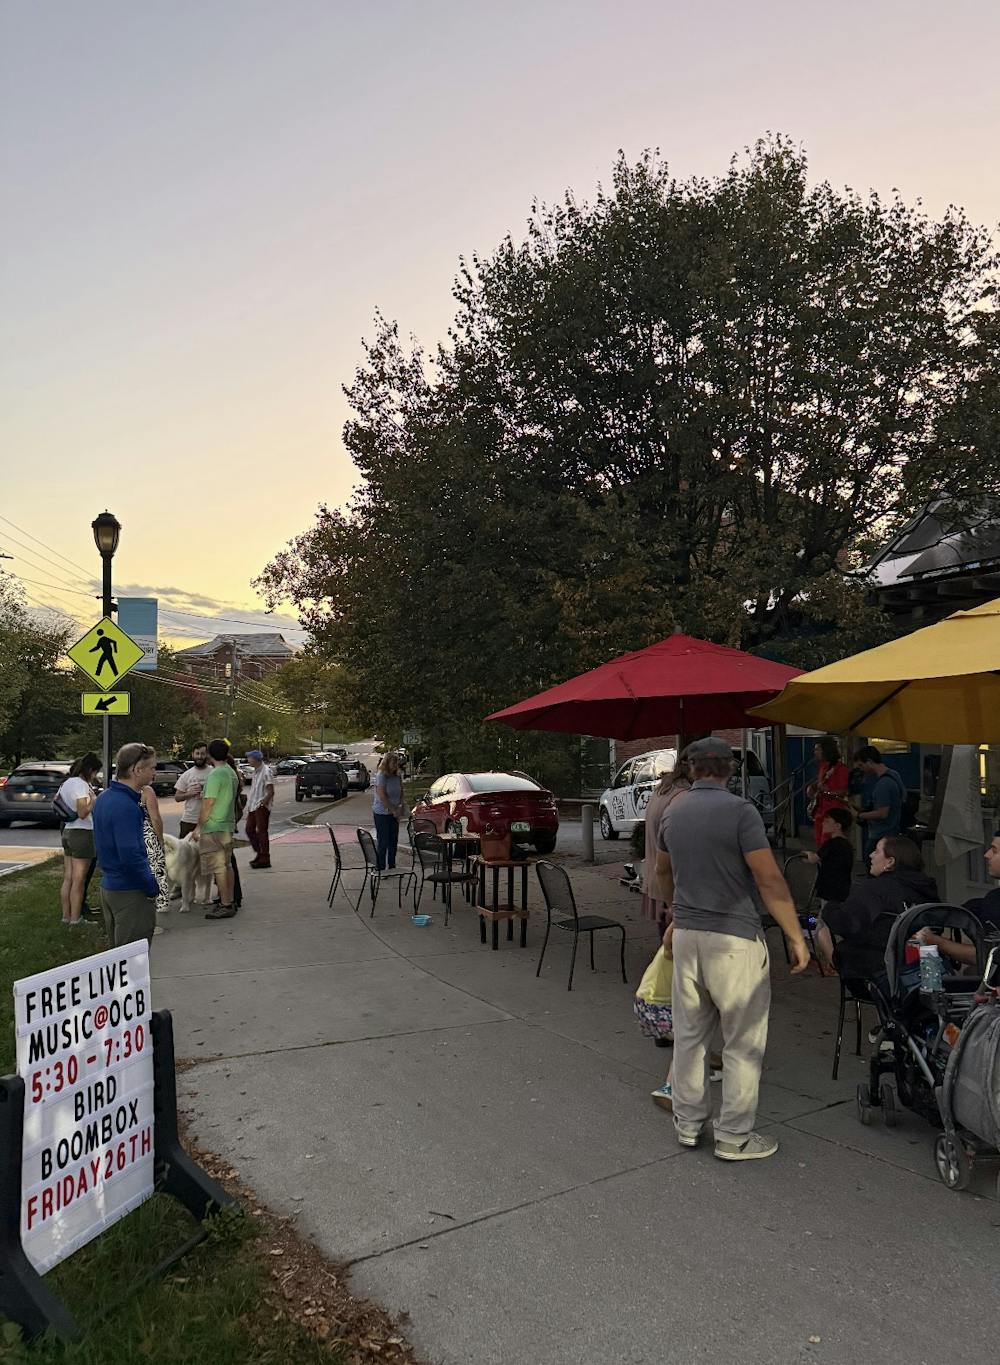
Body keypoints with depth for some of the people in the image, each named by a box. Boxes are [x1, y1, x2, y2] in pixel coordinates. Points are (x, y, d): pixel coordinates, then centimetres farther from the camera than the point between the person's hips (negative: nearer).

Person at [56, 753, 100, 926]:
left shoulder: (66, 783, 10)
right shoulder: (82, 784, -16)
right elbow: (82, 813, -22)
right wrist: (94, 800, -9)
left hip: (67, 832, 9)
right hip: (82, 834, -9)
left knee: (67, 879, 13)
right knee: (78, 881, -1)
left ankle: (66, 916, 20)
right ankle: (75, 919, 4)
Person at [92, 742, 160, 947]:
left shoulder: (104, 798, 9)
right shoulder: (126, 806, -22)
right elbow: (130, 855, -27)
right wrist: (152, 888, -15)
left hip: (108, 886, 10)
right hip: (131, 892, -10)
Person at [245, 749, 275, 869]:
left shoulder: (266, 772, -14)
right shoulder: (256, 771, 14)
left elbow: (271, 792, -17)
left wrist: (262, 803, -22)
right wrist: (249, 806, 19)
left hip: (262, 807, -9)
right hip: (253, 806, 9)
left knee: (261, 832, -5)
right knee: (249, 830, 12)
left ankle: (265, 859, 2)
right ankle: (259, 854, 24)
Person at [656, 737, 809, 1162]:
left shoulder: (673, 813, 8)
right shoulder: (739, 810, -13)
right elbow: (770, 879, -17)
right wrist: (795, 937, -8)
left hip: (686, 935, 6)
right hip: (733, 939, -6)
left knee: (689, 1034, 16)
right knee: (743, 1042, 6)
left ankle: (688, 1123, 27)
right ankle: (734, 1137, 13)